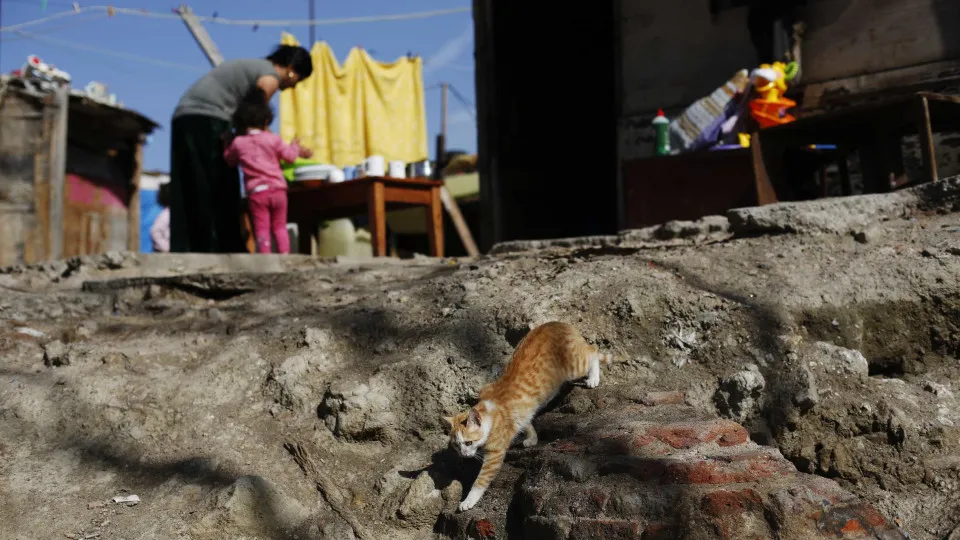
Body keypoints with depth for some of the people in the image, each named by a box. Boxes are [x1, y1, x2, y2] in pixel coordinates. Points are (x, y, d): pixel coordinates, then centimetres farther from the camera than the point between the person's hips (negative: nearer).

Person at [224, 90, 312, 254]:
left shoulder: (238, 143, 2)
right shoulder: (273, 139, 2)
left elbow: (229, 160, 17)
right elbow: (290, 156, 7)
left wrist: (227, 145, 33)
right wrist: (295, 147, 27)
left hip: (256, 192, -1)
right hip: (278, 189, 1)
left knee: (261, 229, 0)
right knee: (280, 227, 11)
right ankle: (285, 254, 4)